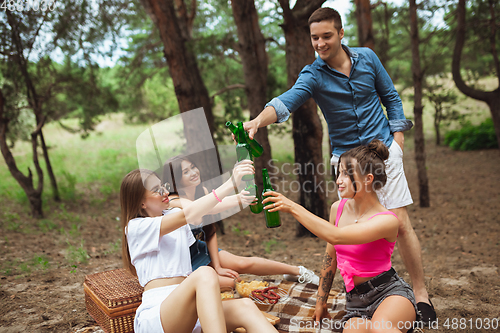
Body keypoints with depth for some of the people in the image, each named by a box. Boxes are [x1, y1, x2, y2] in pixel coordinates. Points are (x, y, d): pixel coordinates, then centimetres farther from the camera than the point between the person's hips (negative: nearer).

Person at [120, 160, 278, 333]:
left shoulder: (173, 213, 23)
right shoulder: (136, 227, -1)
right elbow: (188, 215, -14)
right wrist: (231, 183, -17)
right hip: (154, 314, -6)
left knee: (244, 307, -25)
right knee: (205, 274, -36)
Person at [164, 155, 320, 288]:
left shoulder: (202, 191, -4)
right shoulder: (174, 202, -27)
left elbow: (210, 232, 0)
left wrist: (217, 266, -6)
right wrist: (236, 200, -64)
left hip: (200, 249, 6)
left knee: (244, 263, -2)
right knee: (230, 283, -27)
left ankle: (298, 271, 12)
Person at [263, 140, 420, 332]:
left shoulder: (387, 220, -18)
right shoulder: (338, 208, 2)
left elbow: (335, 236, -32)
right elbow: (330, 257, 13)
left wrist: (293, 208, -29)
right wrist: (321, 303, 18)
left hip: (391, 293, -6)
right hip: (355, 301, 6)